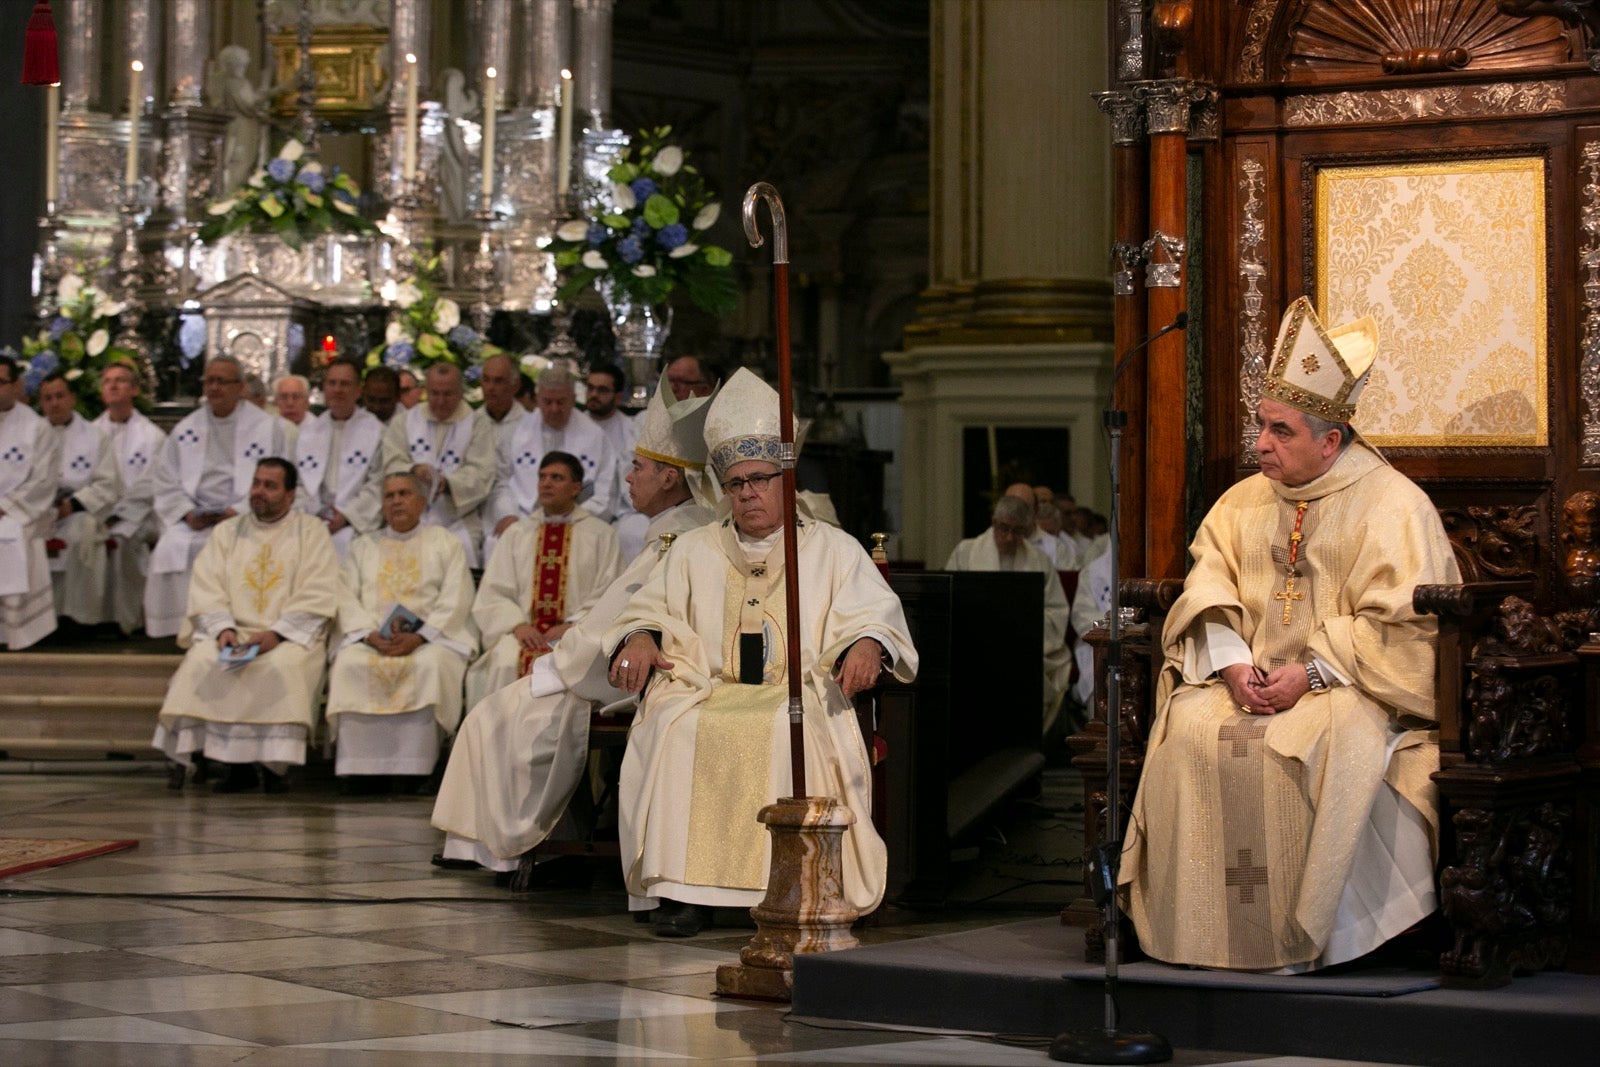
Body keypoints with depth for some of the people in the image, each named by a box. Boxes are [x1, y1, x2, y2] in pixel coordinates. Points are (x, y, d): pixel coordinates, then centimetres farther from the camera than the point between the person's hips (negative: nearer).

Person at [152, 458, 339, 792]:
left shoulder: (311, 531, 9)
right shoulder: (227, 531, 18)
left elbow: (319, 595, -3)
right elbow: (205, 589, 7)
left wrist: (277, 632, -15)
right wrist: (223, 629, -13)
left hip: (291, 636, -2)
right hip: (232, 633, 2)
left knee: (283, 665, -36)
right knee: (202, 661, -29)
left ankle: (275, 764, -24)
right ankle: (236, 764, -24)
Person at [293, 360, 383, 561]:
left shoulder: (375, 430, 7)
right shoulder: (307, 431, 20)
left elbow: (377, 485, -1)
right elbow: (297, 482, 15)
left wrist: (347, 516, -11)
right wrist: (304, 516, -2)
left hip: (353, 523, -3)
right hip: (310, 521, 3)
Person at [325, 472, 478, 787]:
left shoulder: (444, 544, 15)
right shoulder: (364, 546, 22)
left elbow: (455, 600, 2)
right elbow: (346, 598, 9)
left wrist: (418, 637, -15)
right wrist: (371, 634, -12)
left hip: (432, 637, -2)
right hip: (369, 639, 2)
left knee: (429, 665, -36)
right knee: (351, 665, -32)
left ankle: (414, 770, -37)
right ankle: (356, 770, -33)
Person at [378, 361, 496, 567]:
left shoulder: (477, 423, 10)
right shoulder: (405, 421, 16)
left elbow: (482, 474, -1)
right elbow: (391, 465, 6)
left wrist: (448, 483, -19)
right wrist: (413, 470, -17)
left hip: (458, 521, -1)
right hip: (411, 518, 1)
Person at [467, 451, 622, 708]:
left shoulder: (601, 535, 13)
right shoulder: (515, 534, 21)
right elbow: (493, 593, 12)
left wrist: (572, 626, -11)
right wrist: (517, 625, -8)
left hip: (579, 631, -2)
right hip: (523, 632, 2)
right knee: (506, 664, -31)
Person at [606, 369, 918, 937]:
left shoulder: (833, 549, 15)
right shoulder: (693, 551, 23)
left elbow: (875, 611, 4)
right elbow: (652, 607, 15)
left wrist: (867, 644, -19)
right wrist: (641, 637, -10)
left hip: (801, 695, -2)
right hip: (707, 692, 2)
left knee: (788, 733, -37)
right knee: (676, 731, -32)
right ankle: (683, 888, -30)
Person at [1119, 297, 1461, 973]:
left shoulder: (1394, 506, -3)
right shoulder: (1243, 502, 15)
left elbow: (1399, 625, -10)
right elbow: (1207, 596, 8)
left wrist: (1311, 674, -18)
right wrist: (1233, 665, -12)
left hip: (1350, 687, -5)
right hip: (1250, 679, 5)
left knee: (1313, 742, -35)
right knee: (1189, 732, -24)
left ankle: (1299, 935, -23)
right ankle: (1213, 928, -19)